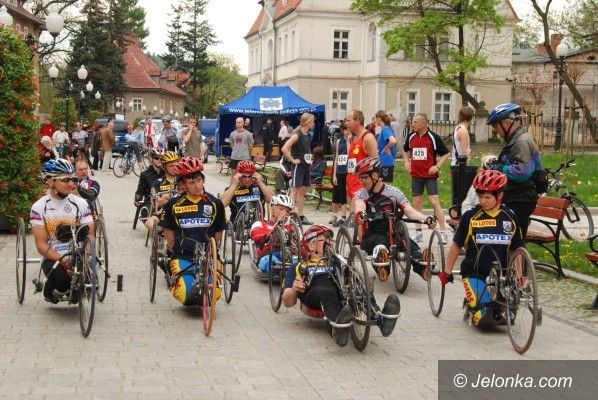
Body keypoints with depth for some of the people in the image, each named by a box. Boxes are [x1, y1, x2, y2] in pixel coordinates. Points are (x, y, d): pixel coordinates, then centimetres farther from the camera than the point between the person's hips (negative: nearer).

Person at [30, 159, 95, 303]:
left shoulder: (81, 204, 2)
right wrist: (62, 260, -24)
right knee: (62, 279, -34)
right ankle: (51, 293, 6)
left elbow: (90, 237, -3)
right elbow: (41, 245, -8)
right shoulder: (39, 207, -4)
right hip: (52, 258, -2)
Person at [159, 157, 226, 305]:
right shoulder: (173, 204, -1)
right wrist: (176, 253, 8)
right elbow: (169, 231, 10)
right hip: (183, 256, -1)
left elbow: (218, 232, 11)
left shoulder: (215, 204, 2)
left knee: (212, 293, -21)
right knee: (186, 293, -24)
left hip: (208, 256, 1)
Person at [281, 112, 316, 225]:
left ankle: (301, 216, 18)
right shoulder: (297, 134, -15)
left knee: (302, 191, 12)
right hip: (298, 165, -8)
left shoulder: (307, 135, 11)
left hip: (306, 165, 9)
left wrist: (309, 157, 14)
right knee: (295, 190, -9)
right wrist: (293, 160, -19)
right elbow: (284, 149, -25)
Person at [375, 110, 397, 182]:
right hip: (384, 162, 9)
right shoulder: (387, 128, 12)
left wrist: (386, 148, -19)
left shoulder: (385, 129, -15)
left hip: (385, 163, -9)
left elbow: (393, 141, -33)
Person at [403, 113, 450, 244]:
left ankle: (443, 232, -6)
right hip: (416, 175, 5)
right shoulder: (411, 137, 4)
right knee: (417, 202, 9)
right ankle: (418, 231, 18)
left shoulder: (433, 137, -9)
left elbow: (446, 154, -3)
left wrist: (437, 166, -13)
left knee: (435, 202, -9)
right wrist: (407, 162, 8)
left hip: (430, 175, -5)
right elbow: (405, 150, 24)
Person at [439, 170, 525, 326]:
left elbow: (516, 249, 11)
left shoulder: (510, 218, 2)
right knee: (484, 316, -19)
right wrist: (447, 272, 6)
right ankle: (470, 307, 16)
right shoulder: (470, 217, -5)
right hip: (474, 274, -3)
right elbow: (456, 246, 4)